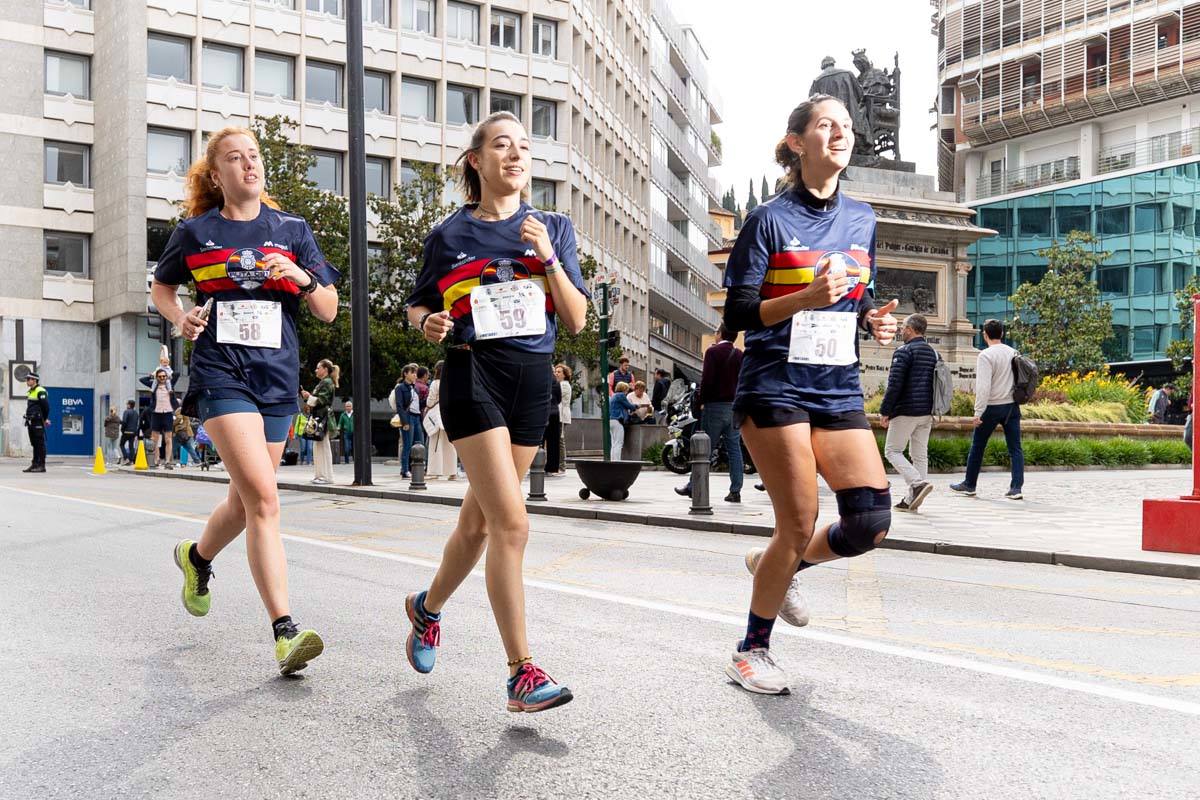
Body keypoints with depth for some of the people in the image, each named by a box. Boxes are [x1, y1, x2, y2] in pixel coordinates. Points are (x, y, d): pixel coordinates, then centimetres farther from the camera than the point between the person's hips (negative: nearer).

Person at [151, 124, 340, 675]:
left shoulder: (291, 229, 8)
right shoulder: (195, 232, 5)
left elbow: (328, 312, 6)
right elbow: (161, 287, 21)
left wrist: (302, 277, -13)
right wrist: (180, 317, 1)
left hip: (278, 377, 3)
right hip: (221, 374, -3)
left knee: (247, 500, 14)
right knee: (264, 498, -19)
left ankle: (197, 557, 48)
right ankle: (284, 630, -17)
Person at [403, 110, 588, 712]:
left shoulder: (554, 228, 8)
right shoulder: (450, 235, 4)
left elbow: (576, 322, 3)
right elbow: (418, 306, 14)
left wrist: (548, 257, -10)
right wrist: (429, 323, -9)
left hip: (533, 380, 4)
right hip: (473, 375, -3)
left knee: (479, 520, 13)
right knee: (511, 524, -15)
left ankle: (428, 607, 41)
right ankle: (522, 671, -9)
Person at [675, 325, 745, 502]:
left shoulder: (713, 351, -6)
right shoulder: (739, 355, 10)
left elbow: (707, 379, -13)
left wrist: (701, 400, -5)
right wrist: (738, 401, 11)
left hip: (716, 404, -5)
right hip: (735, 406, 5)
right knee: (734, 448, 4)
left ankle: (693, 486, 8)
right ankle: (735, 491, 2)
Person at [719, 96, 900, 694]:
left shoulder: (862, 219, 12)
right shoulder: (770, 219, -5)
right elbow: (736, 315, -8)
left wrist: (874, 320, -1)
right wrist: (806, 298, -24)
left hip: (839, 391, 6)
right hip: (776, 389, -5)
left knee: (872, 521, -6)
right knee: (798, 527, -5)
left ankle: (777, 565, 25)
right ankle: (752, 650, 17)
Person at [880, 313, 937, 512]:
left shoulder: (904, 351, -10)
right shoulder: (933, 352, 15)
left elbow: (894, 385, -16)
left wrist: (885, 411, -11)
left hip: (906, 412, -7)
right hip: (927, 413, 8)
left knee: (892, 451, 2)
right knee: (920, 454, 8)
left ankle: (917, 483, -17)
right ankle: (911, 499, 8)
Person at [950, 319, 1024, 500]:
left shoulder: (986, 355, -12)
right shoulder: (1013, 353, 7)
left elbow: (983, 386, -18)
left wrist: (978, 412, -15)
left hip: (992, 407, -5)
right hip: (1012, 405, 5)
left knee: (977, 446, 9)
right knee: (1015, 448, 5)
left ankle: (969, 485, 18)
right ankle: (1016, 488, -1)